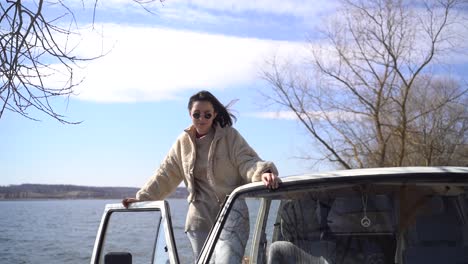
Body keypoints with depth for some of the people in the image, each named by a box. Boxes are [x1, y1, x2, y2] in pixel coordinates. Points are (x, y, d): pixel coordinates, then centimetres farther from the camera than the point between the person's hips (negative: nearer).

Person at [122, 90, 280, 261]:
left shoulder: (230, 136, -2)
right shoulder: (184, 142, 10)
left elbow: (247, 161, -14)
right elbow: (165, 175, 16)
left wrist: (264, 172, -36)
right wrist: (142, 197, 13)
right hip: (200, 219, 3)